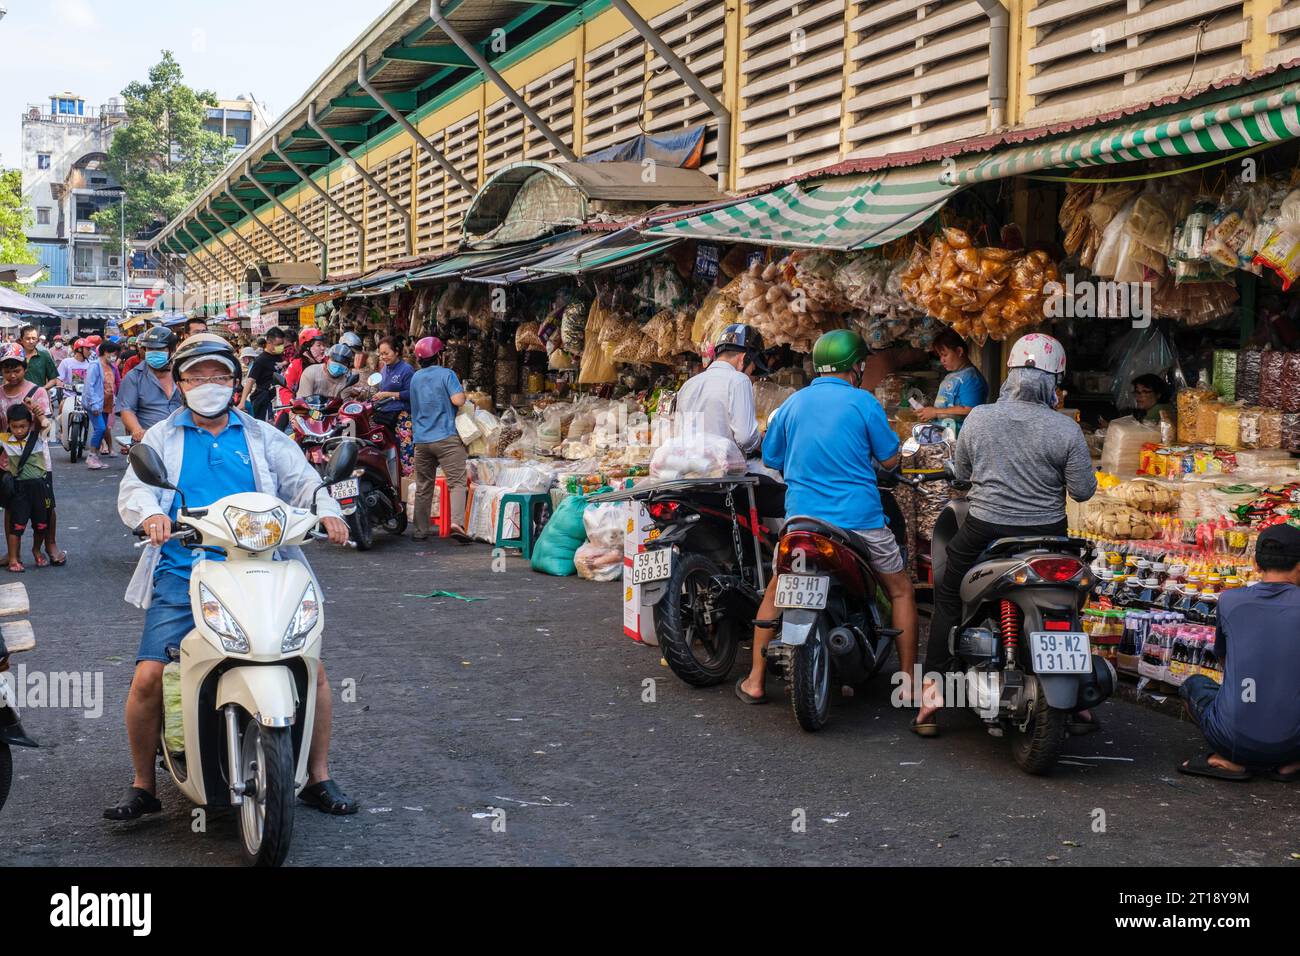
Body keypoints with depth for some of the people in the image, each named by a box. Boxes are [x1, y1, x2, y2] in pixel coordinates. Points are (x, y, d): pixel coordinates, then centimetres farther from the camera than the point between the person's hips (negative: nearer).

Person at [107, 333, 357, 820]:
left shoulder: (263, 438, 19)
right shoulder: (161, 438, 16)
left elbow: (301, 480, 8)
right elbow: (133, 488, 2)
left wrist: (326, 509, -14)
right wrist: (149, 512, -22)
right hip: (182, 575, -1)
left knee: (312, 668, -10)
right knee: (149, 676, -16)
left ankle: (318, 779, 7)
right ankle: (143, 787, 5)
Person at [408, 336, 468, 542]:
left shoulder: (415, 378, 13)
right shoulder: (446, 374, -5)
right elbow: (458, 400, -17)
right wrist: (462, 391, 3)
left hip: (421, 439, 5)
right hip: (446, 437, -5)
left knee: (423, 486, 11)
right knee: (457, 482, -9)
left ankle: (420, 530, 14)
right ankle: (457, 522, -26)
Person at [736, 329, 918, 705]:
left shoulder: (793, 403, 8)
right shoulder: (863, 401, -5)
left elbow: (771, 458, 16)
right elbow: (889, 460, 1)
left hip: (802, 516, 3)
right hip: (859, 517, -3)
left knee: (775, 593, 21)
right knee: (900, 591, 15)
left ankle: (755, 681, 16)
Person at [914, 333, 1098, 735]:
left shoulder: (978, 418, -6)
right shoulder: (1065, 430, -11)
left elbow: (960, 472, 7)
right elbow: (1083, 491, -6)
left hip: (984, 530, 0)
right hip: (1046, 535, 0)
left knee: (948, 600, 18)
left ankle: (932, 693, 11)